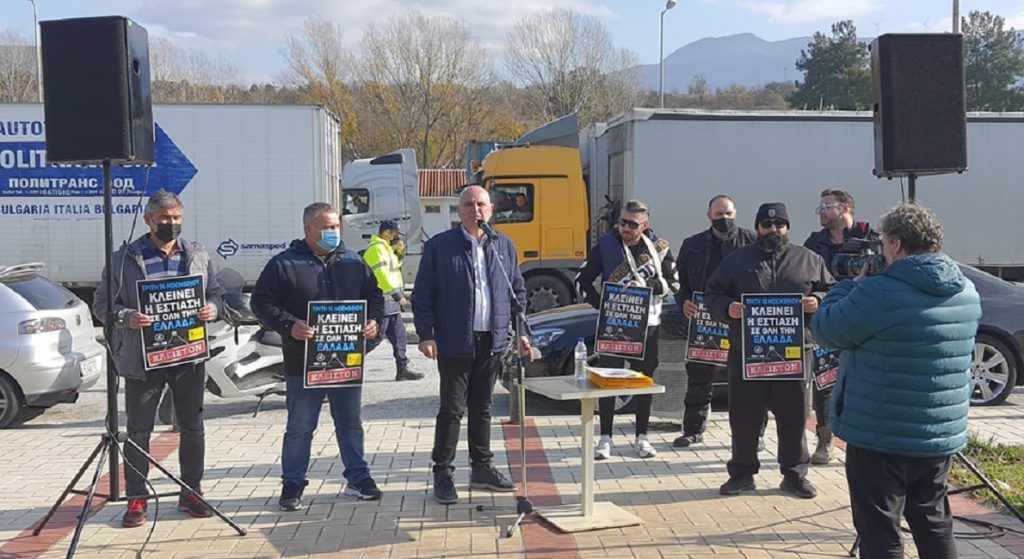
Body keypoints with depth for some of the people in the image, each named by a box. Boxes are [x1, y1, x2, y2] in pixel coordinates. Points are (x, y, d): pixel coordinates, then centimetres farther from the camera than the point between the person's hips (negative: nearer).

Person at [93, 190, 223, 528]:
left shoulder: (198, 256, 9)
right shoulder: (124, 259, 0)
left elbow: (216, 293, 15)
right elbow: (102, 304, 0)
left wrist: (213, 309, -8)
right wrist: (126, 317, -19)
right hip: (142, 358, -2)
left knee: (192, 427, 9)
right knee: (138, 430, 4)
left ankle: (191, 493, 23)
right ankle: (137, 499, 15)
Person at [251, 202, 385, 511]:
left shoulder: (353, 262, 7)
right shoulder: (283, 264, -5)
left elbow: (374, 295, 16)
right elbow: (261, 302, -6)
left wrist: (373, 320, -4)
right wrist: (288, 325, -21)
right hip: (303, 362, -3)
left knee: (350, 424, 15)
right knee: (300, 428, 7)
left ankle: (358, 478, 28)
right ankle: (292, 484, 21)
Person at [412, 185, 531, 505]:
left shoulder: (505, 246, 9)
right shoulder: (439, 246, -3)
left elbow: (518, 291, 14)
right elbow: (422, 295, -4)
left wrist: (521, 331, 7)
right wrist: (426, 335, -11)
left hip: (493, 342, 4)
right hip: (454, 343, -4)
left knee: (482, 407, 14)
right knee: (452, 409, 0)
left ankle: (482, 468, 25)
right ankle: (443, 474, 11)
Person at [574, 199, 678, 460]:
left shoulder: (660, 247, -1)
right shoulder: (606, 245, -3)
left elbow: (673, 282, 1)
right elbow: (582, 278, 1)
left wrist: (646, 285, -16)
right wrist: (601, 305, -9)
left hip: (647, 324, 1)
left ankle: (641, 437, 20)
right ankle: (605, 438, 11)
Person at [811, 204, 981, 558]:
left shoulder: (879, 292, -21)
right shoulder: (967, 292, 4)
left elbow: (825, 330, -11)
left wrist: (853, 284, 3)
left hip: (882, 436, -7)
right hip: (943, 434, 7)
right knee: (934, 524, 21)